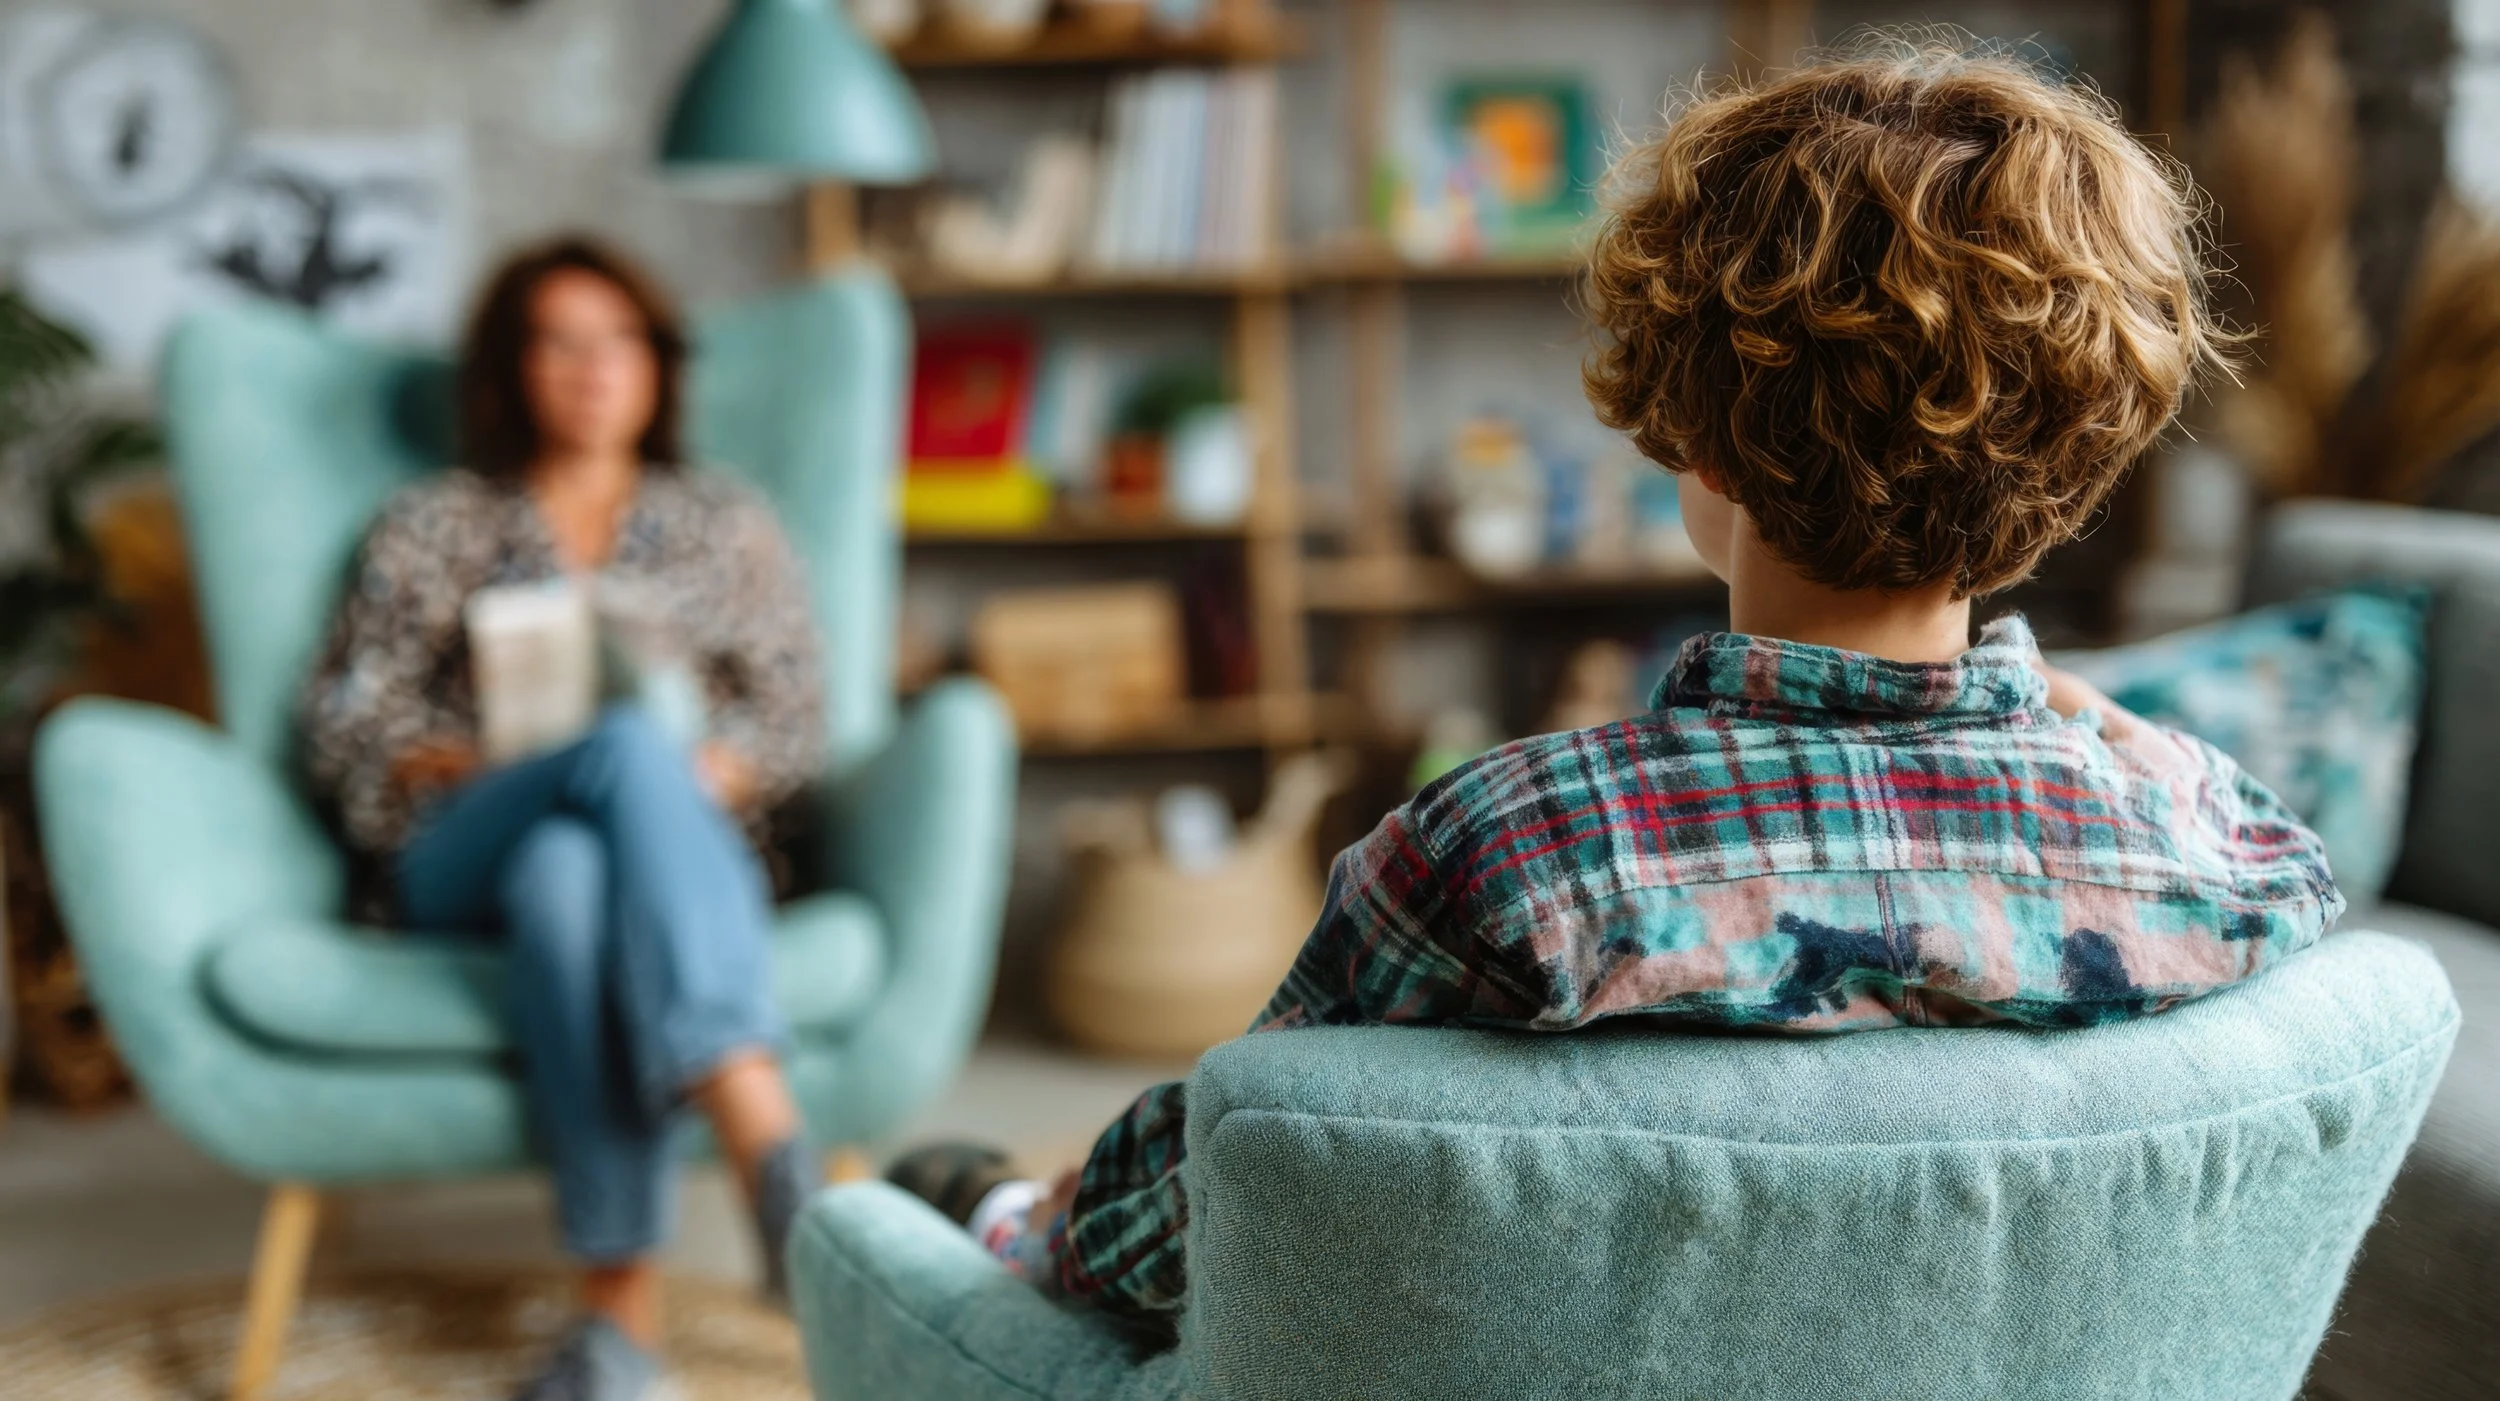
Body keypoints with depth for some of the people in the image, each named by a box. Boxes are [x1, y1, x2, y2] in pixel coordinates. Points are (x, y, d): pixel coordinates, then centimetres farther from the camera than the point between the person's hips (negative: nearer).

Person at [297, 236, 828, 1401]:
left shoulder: (726, 525, 23)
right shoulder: (430, 526, 22)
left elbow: (795, 716, 12)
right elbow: (339, 718, 10)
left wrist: (704, 774, -10)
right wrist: (478, 762, -9)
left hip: (687, 841, 1)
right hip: (461, 861, 0)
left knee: (566, 872, -39)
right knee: (626, 742, -38)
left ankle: (622, 1298, -49)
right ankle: (768, 1144, -48)